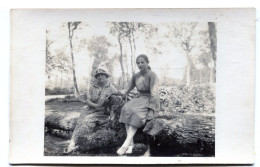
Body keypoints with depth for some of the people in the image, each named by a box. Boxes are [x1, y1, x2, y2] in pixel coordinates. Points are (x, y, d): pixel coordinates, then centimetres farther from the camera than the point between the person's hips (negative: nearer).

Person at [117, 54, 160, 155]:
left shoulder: (152, 75, -8)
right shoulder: (136, 76, 12)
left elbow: (154, 93, -16)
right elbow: (127, 90, 19)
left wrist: (151, 110, -24)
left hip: (149, 100, -5)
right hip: (140, 98, 5)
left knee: (135, 111, -34)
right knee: (126, 108, -26)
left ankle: (126, 143, -40)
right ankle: (131, 144, -33)